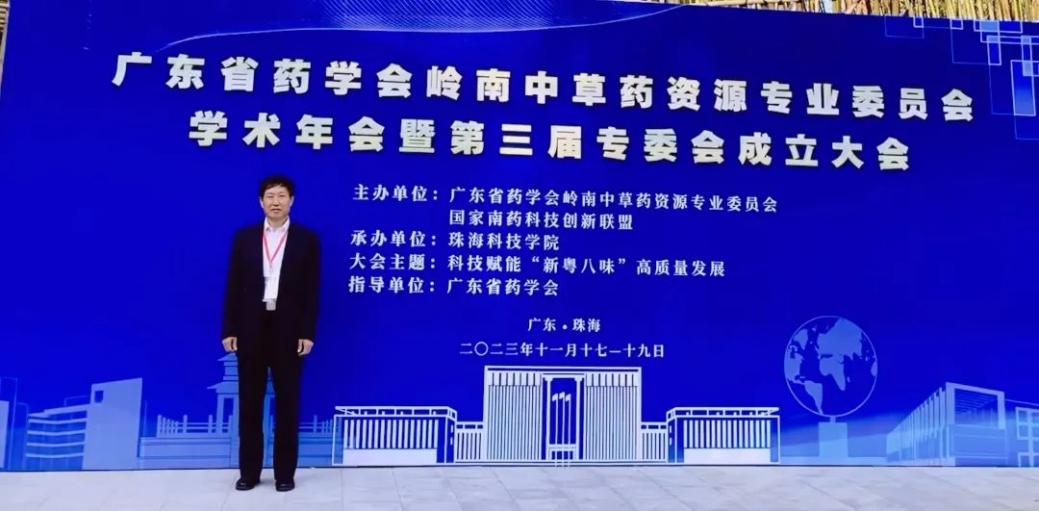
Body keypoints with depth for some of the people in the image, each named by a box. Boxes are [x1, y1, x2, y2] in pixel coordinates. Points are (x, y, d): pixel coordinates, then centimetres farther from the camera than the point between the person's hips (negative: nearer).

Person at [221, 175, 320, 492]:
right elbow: (234, 285, 4)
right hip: (251, 327, 2)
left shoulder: (306, 239, 2)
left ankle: (285, 472, 16)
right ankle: (249, 471, 20)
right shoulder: (244, 237, 7)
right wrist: (229, 330, -2)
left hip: (288, 328, -2)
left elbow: (311, 290, -2)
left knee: (287, 401, 5)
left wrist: (308, 332, -8)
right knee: (249, 401, 8)